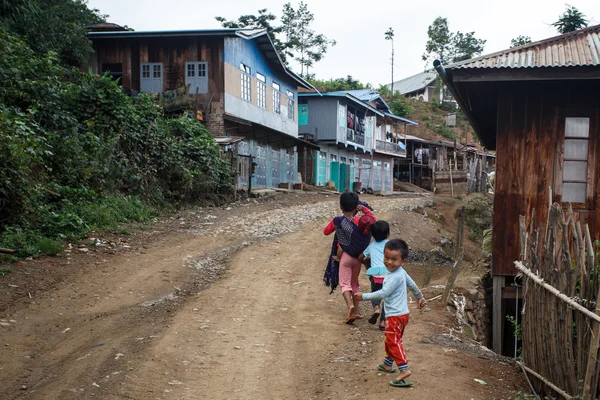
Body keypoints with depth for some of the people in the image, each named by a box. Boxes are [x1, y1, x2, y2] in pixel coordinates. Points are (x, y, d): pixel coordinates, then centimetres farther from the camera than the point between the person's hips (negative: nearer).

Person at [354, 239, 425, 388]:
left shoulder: (395, 277, -24)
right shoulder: (401, 272, 6)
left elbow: (382, 293, -25)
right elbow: (412, 284, 21)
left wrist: (364, 297, -20)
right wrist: (419, 296, 38)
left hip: (395, 315, -10)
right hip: (400, 313, 10)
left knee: (393, 342, -8)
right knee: (391, 340, 22)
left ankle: (404, 369, -11)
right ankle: (387, 364, 36)